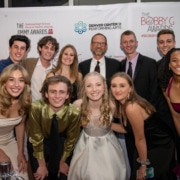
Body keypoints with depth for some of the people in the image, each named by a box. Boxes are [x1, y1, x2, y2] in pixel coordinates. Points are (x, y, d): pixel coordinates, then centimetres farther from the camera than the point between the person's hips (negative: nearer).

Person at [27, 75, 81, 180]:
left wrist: (63, 162, 1)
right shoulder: (36, 108, -31)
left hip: (61, 143, 1)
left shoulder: (74, 112, -28)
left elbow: (71, 140, -11)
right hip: (39, 143, -1)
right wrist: (42, 165, -10)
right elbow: (36, 138, -19)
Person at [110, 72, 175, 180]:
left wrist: (143, 165, -11)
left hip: (160, 148, -8)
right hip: (148, 146, 8)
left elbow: (140, 139, -23)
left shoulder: (132, 107, -30)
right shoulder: (121, 104, -4)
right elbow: (126, 128, 3)